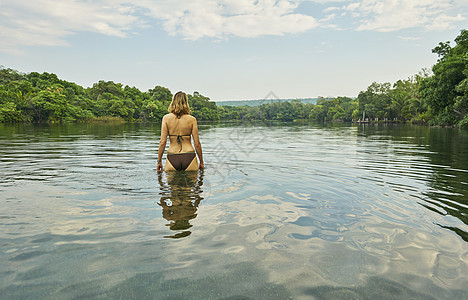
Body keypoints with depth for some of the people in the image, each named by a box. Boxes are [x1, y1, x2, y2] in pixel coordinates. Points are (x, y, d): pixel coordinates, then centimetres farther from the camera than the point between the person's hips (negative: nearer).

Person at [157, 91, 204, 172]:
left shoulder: (166, 118, -1)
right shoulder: (192, 119, -2)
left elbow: (162, 142, -5)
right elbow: (197, 143, -2)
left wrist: (159, 161, 5)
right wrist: (201, 162, 8)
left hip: (172, 159, 0)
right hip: (189, 157, 0)